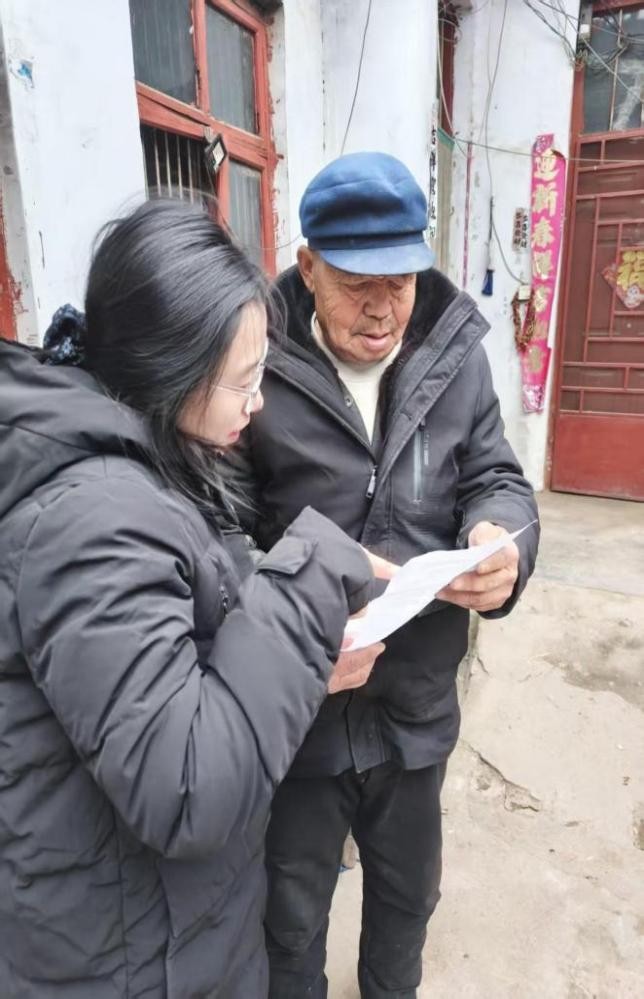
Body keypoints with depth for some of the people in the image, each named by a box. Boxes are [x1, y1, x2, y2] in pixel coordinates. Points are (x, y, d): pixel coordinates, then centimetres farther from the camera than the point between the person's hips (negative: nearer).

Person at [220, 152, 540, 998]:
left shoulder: (457, 354, -4)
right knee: (291, 915, 22)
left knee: (409, 888, 31)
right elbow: (220, 537, -15)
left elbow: (495, 476, 2)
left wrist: (504, 540, -21)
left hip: (418, 701, 4)